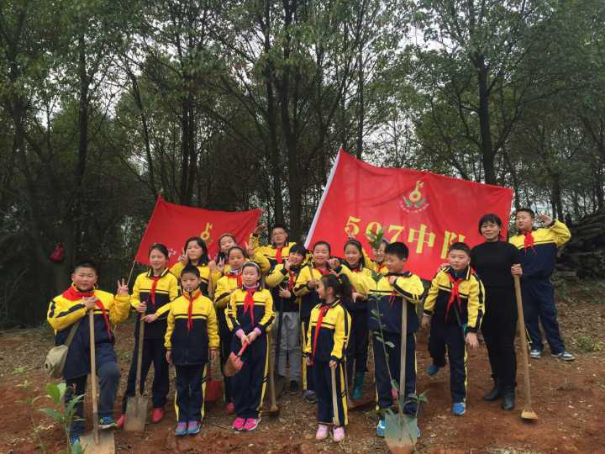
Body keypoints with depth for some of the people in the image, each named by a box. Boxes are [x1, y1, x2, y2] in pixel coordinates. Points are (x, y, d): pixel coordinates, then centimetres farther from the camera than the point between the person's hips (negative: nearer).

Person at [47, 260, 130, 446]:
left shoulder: (106, 297, 7)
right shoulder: (60, 300, 2)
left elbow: (117, 317, 2)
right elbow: (55, 320, -14)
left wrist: (122, 298, -12)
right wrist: (83, 307, -16)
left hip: (100, 346, 0)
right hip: (73, 353, 0)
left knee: (111, 372, -28)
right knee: (74, 392, 13)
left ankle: (105, 415, -8)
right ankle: (76, 429, 36)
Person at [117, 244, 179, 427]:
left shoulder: (171, 279, -5)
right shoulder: (141, 278, 9)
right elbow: (134, 298, 13)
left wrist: (156, 315, -17)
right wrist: (137, 306, -9)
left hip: (163, 329, -3)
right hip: (143, 329, 3)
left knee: (161, 368, 8)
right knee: (136, 368, 5)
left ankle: (158, 406, 23)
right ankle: (127, 409, 14)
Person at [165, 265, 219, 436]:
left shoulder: (207, 302, -4)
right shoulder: (175, 303, 1)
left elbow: (212, 327, 1)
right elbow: (170, 327, 7)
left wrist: (213, 347, 1)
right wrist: (169, 348, 8)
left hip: (199, 352, -1)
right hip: (180, 351, 2)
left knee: (197, 386, 8)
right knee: (181, 387, 10)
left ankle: (194, 419, 20)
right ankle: (182, 419, 20)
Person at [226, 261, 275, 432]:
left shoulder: (265, 294, 4)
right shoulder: (235, 294, 8)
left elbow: (269, 316, -3)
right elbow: (230, 316, 1)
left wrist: (255, 332, -15)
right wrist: (240, 334, -13)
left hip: (259, 340, -1)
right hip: (239, 340, 1)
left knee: (257, 377, 4)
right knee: (239, 377, 3)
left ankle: (253, 413, 15)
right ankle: (240, 413, 16)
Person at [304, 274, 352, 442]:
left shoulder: (340, 310, -14)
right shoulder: (316, 309, 9)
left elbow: (342, 336, -16)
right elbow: (310, 333, 14)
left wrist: (335, 356, -18)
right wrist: (309, 353, 12)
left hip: (331, 359, -7)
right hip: (317, 358, 7)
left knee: (336, 391, 6)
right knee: (321, 391, 15)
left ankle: (339, 424, 19)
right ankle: (323, 423, 27)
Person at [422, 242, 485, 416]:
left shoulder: (474, 281, -20)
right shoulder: (441, 273, -10)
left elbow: (477, 307, -19)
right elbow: (432, 293, 2)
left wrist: (472, 331, -23)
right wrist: (426, 314, 8)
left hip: (457, 325, -4)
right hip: (438, 321, 4)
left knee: (457, 362, -1)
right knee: (434, 348, 27)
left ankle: (459, 399, 12)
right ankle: (438, 363, 64)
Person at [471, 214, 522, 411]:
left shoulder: (510, 249, -4)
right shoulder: (476, 251, 6)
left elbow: (520, 275, -1)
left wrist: (519, 273, -22)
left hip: (506, 302, -3)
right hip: (484, 303, 4)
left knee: (506, 345, 1)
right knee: (491, 345, 11)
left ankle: (509, 389, 12)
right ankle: (498, 384, 25)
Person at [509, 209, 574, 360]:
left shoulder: (546, 233, 6)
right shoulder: (513, 241, 6)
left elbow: (566, 235, 3)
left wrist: (552, 223, -5)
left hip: (543, 283, -1)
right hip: (524, 285, 1)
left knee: (549, 315, 5)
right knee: (529, 316, 8)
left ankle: (558, 349, 15)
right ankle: (536, 346, 21)